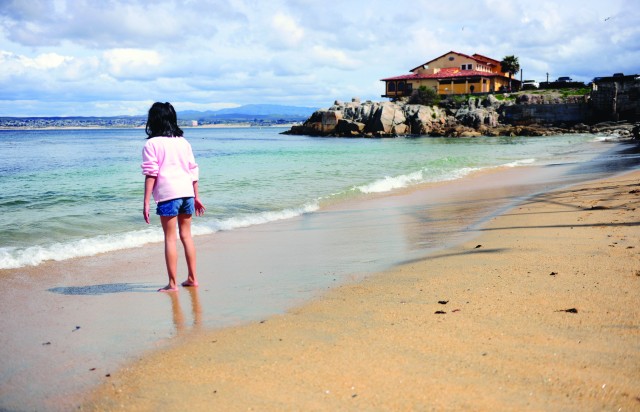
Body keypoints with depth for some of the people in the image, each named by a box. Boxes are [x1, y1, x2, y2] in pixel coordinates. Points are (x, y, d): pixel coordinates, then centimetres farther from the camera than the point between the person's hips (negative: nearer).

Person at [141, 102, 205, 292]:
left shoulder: (152, 144, -2)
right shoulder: (183, 142, 13)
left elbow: (151, 174, -8)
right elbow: (193, 170, 14)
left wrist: (146, 203, -7)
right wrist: (196, 197, 20)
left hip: (167, 194, -5)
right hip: (187, 192, 5)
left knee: (170, 238, 1)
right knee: (186, 235, 14)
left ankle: (172, 284, 3)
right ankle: (192, 278, 19)